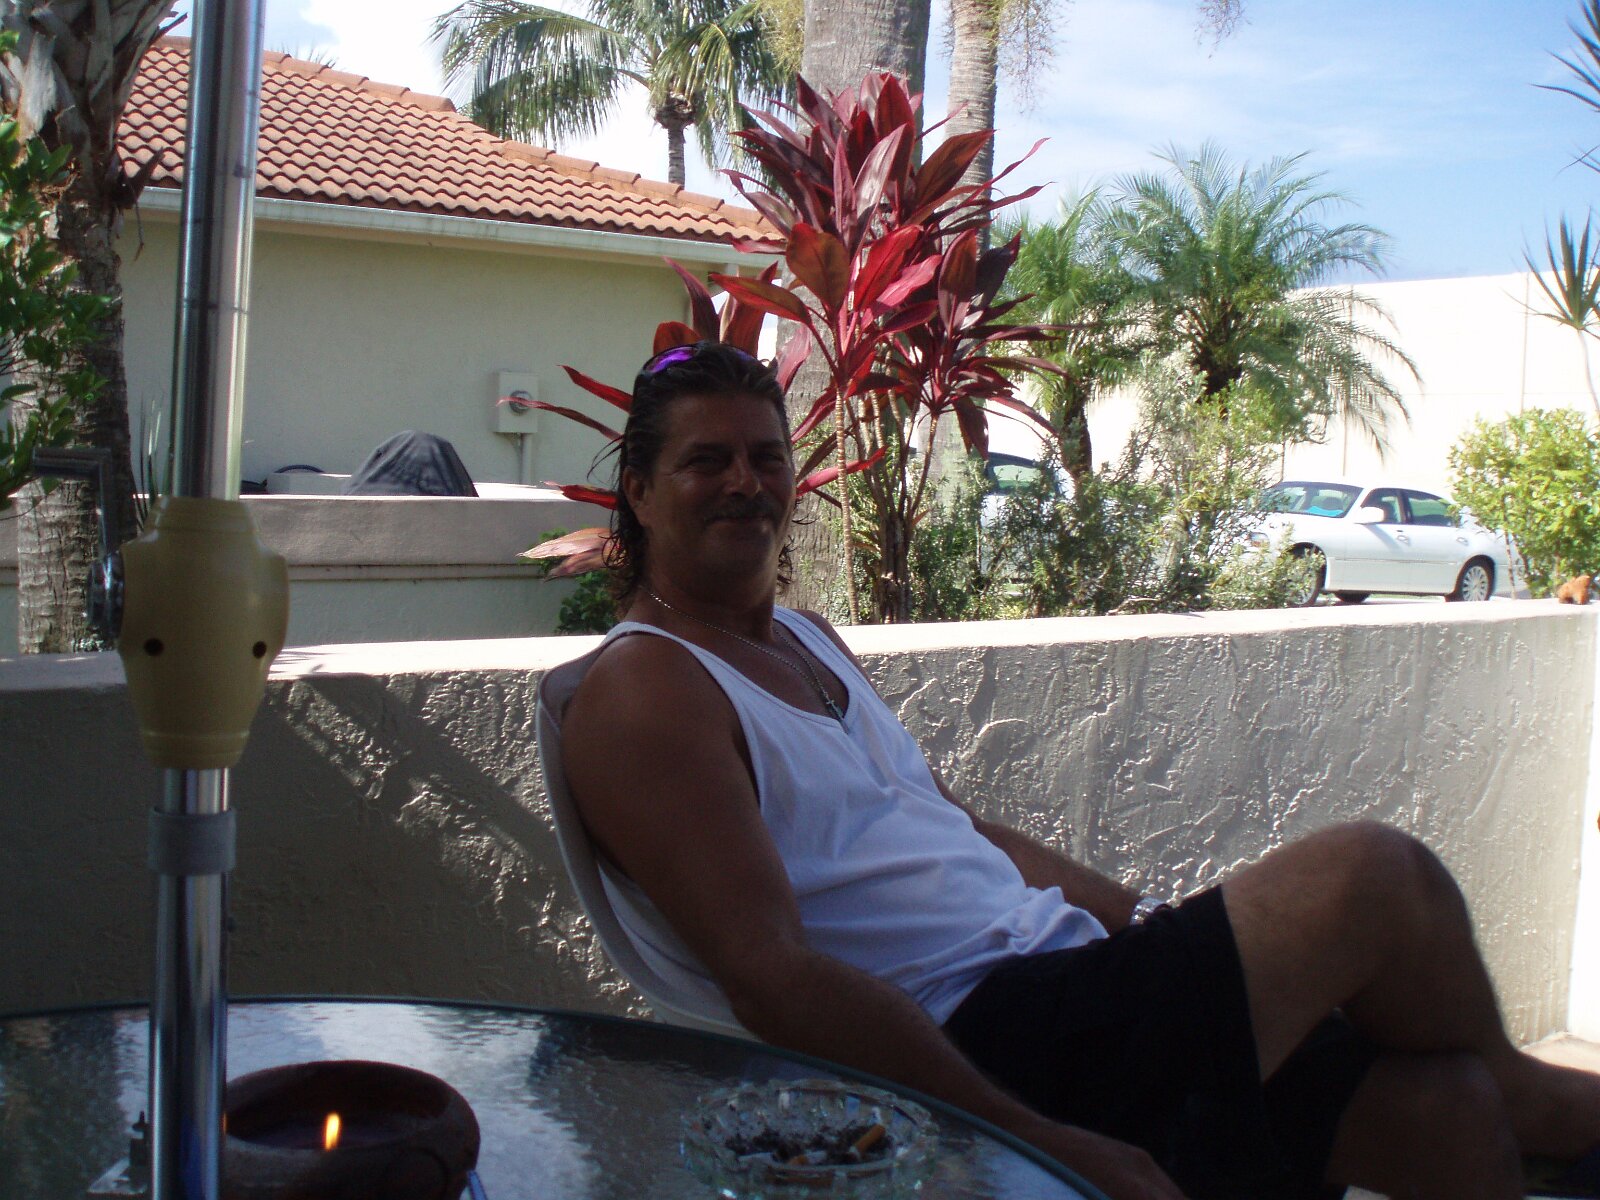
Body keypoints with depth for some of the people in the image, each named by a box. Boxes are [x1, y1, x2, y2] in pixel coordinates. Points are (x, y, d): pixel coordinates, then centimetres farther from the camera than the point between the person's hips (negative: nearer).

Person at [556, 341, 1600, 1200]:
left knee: (1442, 1110, -1)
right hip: (977, 1053, -8)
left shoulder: (808, 640, 19)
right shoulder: (643, 694, -11)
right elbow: (770, 979, -20)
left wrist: (1160, 929, 10)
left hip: (1057, 979, 9)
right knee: (1370, 874, -11)